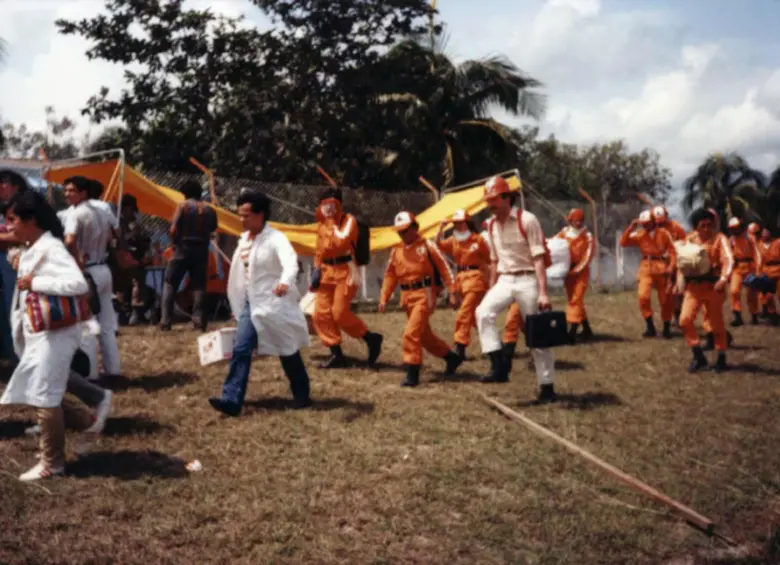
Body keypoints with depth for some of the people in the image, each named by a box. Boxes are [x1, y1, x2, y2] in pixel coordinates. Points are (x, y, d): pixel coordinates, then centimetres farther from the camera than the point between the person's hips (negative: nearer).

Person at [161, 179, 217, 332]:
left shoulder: (184, 206, -6)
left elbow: (173, 229, -10)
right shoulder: (209, 210, 5)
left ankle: (166, 321, -1)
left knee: (170, 283, 4)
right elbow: (213, 228, 14)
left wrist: (175, 243, 5)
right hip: (201, 250, 3)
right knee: (198, 285, 9)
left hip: (183, 249, -3)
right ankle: (198, 319, -1)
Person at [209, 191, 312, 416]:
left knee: (288, 350, 7)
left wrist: (285, 282, -56)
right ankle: (232, 399, -7)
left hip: (273, 303, -6)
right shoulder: (244, 239, 8)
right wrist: (237, 305, 20)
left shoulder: (275, 238, -16)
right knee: (241, 349, -5)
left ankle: (301, 395, 25)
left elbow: (291, 261, -35)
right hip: (250, 303, 6)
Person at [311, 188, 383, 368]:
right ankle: (336, 354, 9)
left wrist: (331, 223, -18)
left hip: (345, 271, -7)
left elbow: (341, 242, -25)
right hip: (327, 271, 7)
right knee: (321, 313, 1)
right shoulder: (322, 224, 14)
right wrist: (317, 269, 9)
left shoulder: (349, 220, -8)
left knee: (340, 313, -14)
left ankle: (371, 338, 6)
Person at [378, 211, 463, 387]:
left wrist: (452, 293, -10)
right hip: (407, 297, 7)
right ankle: (452, 357, 35)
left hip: (425, 295, -7)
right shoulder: (396, 251, 11)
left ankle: (412, 374, -8)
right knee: (424, 335, 16)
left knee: (411, 333, -15)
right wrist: (384, 298, 4)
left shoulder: (427, 246, -6)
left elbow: (444, 269, -6)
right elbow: (390, 276, 13)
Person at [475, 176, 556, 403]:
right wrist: (491, 290, 14)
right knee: (483, 312, -22)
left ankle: (547, 387, 12)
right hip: (505, 280, 5)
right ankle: (499, 366, -17)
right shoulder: (492, 224, 7)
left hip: (527, 280, -5)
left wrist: (543, 292, -22)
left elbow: (538, 258, -16)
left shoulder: (527, 220, -13)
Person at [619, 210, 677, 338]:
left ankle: (666, 328, 22)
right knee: (643, 296, -16)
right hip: (646, 267, 1)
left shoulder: (664, 233, 1)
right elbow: (623, 242, -2)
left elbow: (673, 252, 0)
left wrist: (671, 268, -13)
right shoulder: (639, 235, 7)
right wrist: (631, 228, -7)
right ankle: (650, 327, -4)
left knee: (665, 300, 5)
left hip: (662, 267, -1)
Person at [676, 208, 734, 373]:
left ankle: (721, 358, 23)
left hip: (713, 286, -3)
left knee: (717, 323, 5)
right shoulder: (690, 239, 6)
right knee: (685, 320, -10)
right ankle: (698, 356, 5)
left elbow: (728, 260, -20)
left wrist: (724, 279, -37)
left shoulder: (719, 239, -7)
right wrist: (681, 282, 7)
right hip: (694, 285, 3)